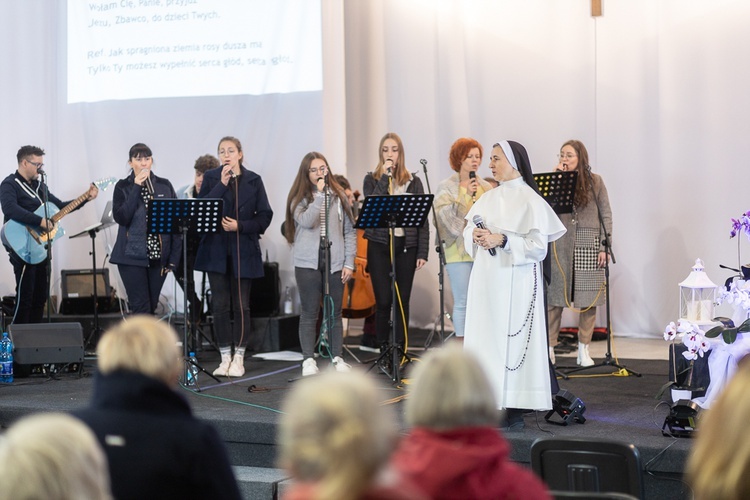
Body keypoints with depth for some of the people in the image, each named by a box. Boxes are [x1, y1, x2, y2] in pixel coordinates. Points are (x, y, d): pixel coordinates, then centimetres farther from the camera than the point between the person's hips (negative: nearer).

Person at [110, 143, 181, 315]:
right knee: (141, 308, -7)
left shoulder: (165, 186, 6)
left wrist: (174, 257, 0)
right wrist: (136, 188, -15)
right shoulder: (123, 187, 1)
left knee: (151, 306, 9)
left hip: (159, 256, 3)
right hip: (132, 256, -3)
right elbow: (120, 218, -14)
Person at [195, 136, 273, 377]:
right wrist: (222, 184, -14)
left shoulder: (253, 180, 4)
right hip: (216, 250, 1)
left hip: (244, 251, 0)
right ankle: (225, 358, 11)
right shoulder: (211, 177, 5)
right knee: (220, 304, 1)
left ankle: (239, 358, 13)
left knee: (241, 305, 3)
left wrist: (240, 226, -12)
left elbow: (265, 216, 1)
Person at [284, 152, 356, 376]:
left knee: (334, 312, 6)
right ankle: (308, 360, 5)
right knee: (309, 313, 0)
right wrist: (320, 194, -15)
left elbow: (349, 231, 8)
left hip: (335, 262, 2)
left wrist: (349, 262, 1)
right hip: (308, 263, -2)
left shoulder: (339, 196, 9)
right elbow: (307, 221, -16)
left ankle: (337, 358, 13)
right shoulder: (300, 198, 4)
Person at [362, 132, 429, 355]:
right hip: (379, 246, -1)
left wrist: (423, 252, -2)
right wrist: (385, 176, -13)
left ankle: (400, 350, 12)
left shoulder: (413, 181, 8)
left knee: (403, 301, 4)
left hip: (406, 246, 1)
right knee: (383, 301, -2)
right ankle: (384, 351, 7)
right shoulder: (372, 180, 6)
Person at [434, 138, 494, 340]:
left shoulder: (486, 187, 13)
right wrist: (466, 194, -15)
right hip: (459, 252, -4)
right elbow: (446, 215, -11)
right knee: (462, 302, -3)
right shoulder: (446, 187, 2)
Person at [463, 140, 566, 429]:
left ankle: (515, 409, -2)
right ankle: (491, 403, 8)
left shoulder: (530, 200, -5)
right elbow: (469, 230, 14)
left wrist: (502, 240, -19)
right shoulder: (488, 198, 15)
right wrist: (476, 235, -8)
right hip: (486, 278, 6)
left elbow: (538, 244, -11)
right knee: (485, 336, 3)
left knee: (513, 337, -6)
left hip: (515, 281, -6)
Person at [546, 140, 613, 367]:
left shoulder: (595, 182, 5)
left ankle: (584, 349, 11)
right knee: (554, 297, -1)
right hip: (560, 244, 0)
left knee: (588, 298, 2)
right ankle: (549, 347, 5)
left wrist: (604, 246, -2)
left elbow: (606, 215, 5)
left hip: (588, 245, 0)